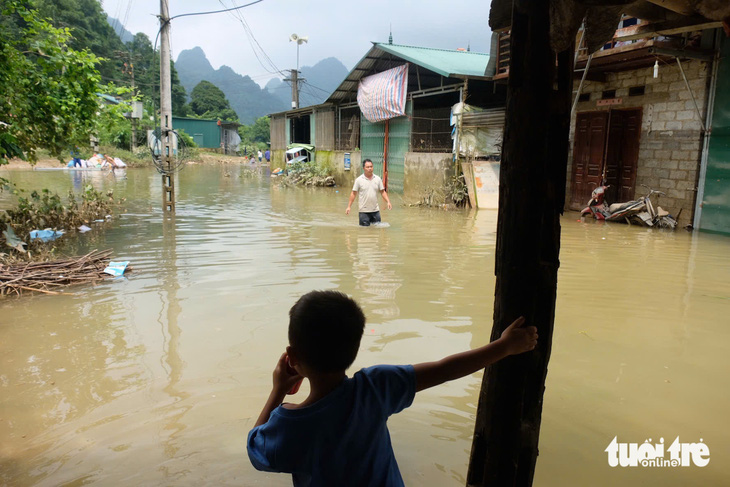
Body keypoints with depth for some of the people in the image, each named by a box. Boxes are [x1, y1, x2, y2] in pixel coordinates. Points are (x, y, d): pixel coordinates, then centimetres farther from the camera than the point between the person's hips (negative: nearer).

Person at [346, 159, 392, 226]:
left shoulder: (378, 179, 5)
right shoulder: (359, 180, -3)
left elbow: (383, 191, 9)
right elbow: (353, 193, 0)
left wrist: (388, 202, -4)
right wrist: (349, 206, -4)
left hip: (375, 210, 3)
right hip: (364, 211, -3)